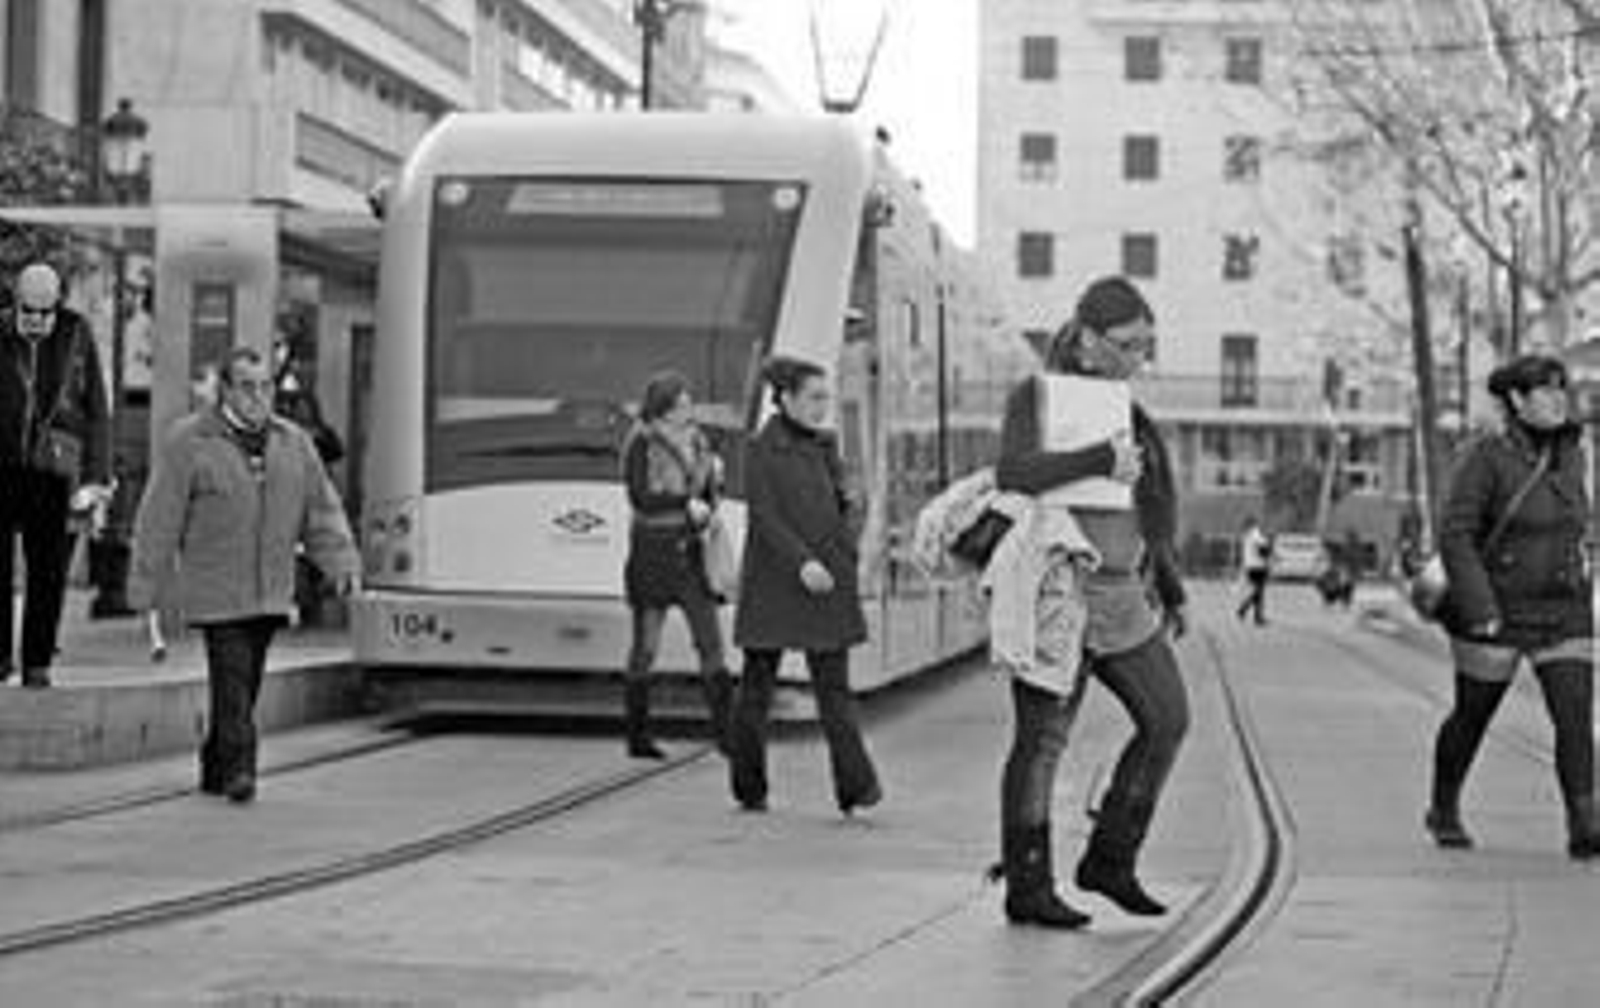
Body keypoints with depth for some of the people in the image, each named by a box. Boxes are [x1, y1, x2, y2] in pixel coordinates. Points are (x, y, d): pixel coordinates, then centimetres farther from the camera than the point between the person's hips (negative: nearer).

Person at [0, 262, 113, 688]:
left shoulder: (77, 337, 1)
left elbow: (96, 411, 5)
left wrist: (97, 478, 0)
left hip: (52, 468, 0)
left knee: (48, 573, 1)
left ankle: (38, 663, 11)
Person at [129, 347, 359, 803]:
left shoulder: (293, 443, 11)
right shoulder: (188, 442, -4)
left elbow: (321, 509, 13)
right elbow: (160, 518, -3)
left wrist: (342, 561, 0)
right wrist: (145, 583, -3)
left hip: (271, 594, 5)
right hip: (216, 593, -5)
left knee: (248, 683, 8)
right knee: (232, 681, -13)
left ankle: (214, 772, 19)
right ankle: (238, 767, -13)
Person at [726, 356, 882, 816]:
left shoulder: (824, 445, 12)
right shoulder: (761, 449, -6)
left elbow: (846, 503, 16)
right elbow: (764, 516, -13)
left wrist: (850, 529, -5)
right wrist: (801, 562, -22)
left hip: (825, 583, 5)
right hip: (772, 583, -5)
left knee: (834, 684, -1)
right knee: (757, 684, 5)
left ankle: (856, 786, -6)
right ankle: (749, 788, 15)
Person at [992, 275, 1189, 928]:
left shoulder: (1124, 409, 16)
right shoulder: (1034, 397, -5)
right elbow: (1013, 474, -23)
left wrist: (1167, 588, 23)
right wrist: (1101, 458, -24)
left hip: (1120, 591, 7)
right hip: (1055, 586, -7)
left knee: (1167, 718, 2)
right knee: (1042, 738, -3)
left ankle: (1110, 861, 12)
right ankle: (1027, 889, 3)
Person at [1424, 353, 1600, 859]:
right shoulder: (1486, 457, -14)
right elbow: (1454, 534, -17)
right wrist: (1478, 608, -22)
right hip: (1495, 615, -4)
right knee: (1472, 718, 10)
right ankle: (1444, 811, 32)